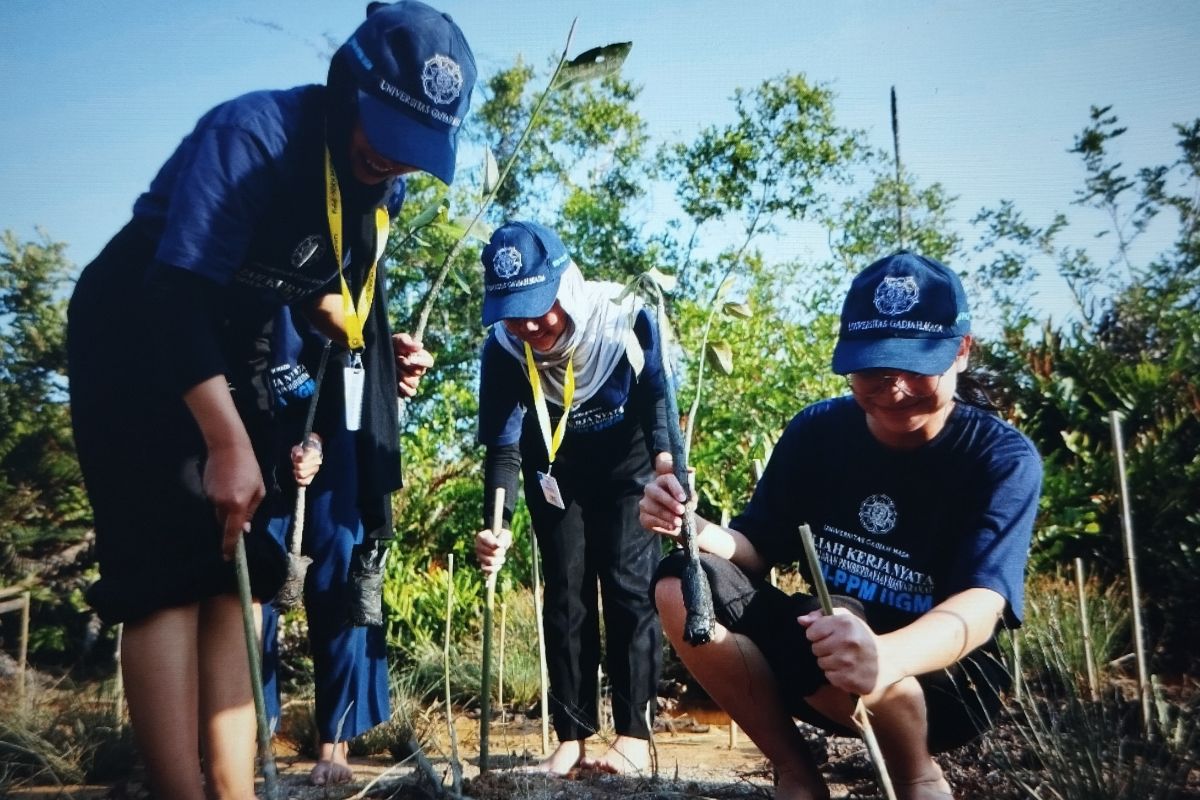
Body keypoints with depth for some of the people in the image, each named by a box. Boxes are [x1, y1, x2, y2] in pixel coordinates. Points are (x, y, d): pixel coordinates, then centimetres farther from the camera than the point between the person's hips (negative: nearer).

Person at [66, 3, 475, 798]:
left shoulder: (372, 181, -1)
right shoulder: (251, 133, -24)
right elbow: (179, 293, -31)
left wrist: (378, 345, -6)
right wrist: (228, 442, -34)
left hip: (230, 352, 7)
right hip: (136, 337, -7)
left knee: (239, 568, 1)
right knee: (169, 572, -15)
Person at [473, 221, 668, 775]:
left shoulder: (627, 320, -30)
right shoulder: (504, 349, -25)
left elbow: (658, 405, -28)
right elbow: (502, 444, -25)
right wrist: (496, 525, -40)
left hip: (626, 467, -2)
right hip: (555, 472, 2)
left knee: (629, 585, -8)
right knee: (565, 594, 1)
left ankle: (634, 733, 0)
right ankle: (572, 737, 8)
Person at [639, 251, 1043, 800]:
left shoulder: (1002, 459, -17)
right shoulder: (818, 430, -5)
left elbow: (982, 602, -31)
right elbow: (758, 548, -1)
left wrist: (885, 656, -54)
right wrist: (698, 531, -26)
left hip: (945, 681, -4)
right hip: (815, 661, 4)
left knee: (830, 630, -36)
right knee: (683, 586, -19)